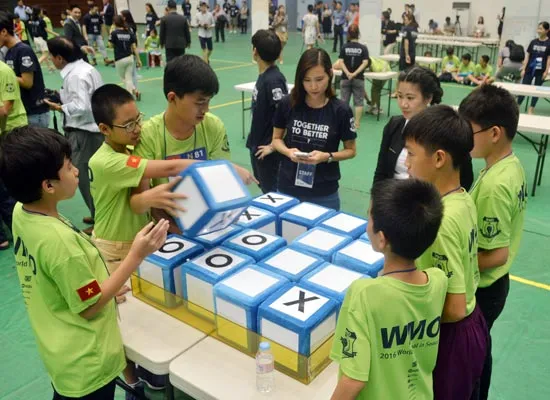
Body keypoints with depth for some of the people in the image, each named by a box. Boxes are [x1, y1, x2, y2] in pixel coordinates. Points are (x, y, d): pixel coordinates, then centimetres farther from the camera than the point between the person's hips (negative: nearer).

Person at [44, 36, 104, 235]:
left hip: (85, 132, -10)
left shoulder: (75, 76, -20)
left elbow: (81, 107, -26)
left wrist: (58, 107, -11)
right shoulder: (84, 67, 10)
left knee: (84, 177, -1)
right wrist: (61, 95, 10)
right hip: (93, 128, 10)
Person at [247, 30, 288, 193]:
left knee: (272, 192, 7)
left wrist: (274, 146, -20)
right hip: (257, 145, 9)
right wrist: (253, 142, 14)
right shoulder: (263, 76, 3)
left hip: (268, 150, -9)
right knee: (264, 189, 22)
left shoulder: (273, 80, -24)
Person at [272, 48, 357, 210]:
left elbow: (350, 150, 0)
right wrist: (288, 151, -15)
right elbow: (276, 139, 6)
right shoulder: (287, 104, -6)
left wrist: (327, 157, -19)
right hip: (288, 188, 2)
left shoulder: (340, 110, -10)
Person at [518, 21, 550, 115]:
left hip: (540, 71, -2)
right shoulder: (533, 42, 2)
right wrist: (523, 69, 1)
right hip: (530, 69, 2)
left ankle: (531, 109, 16)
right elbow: (527, 56, 5)